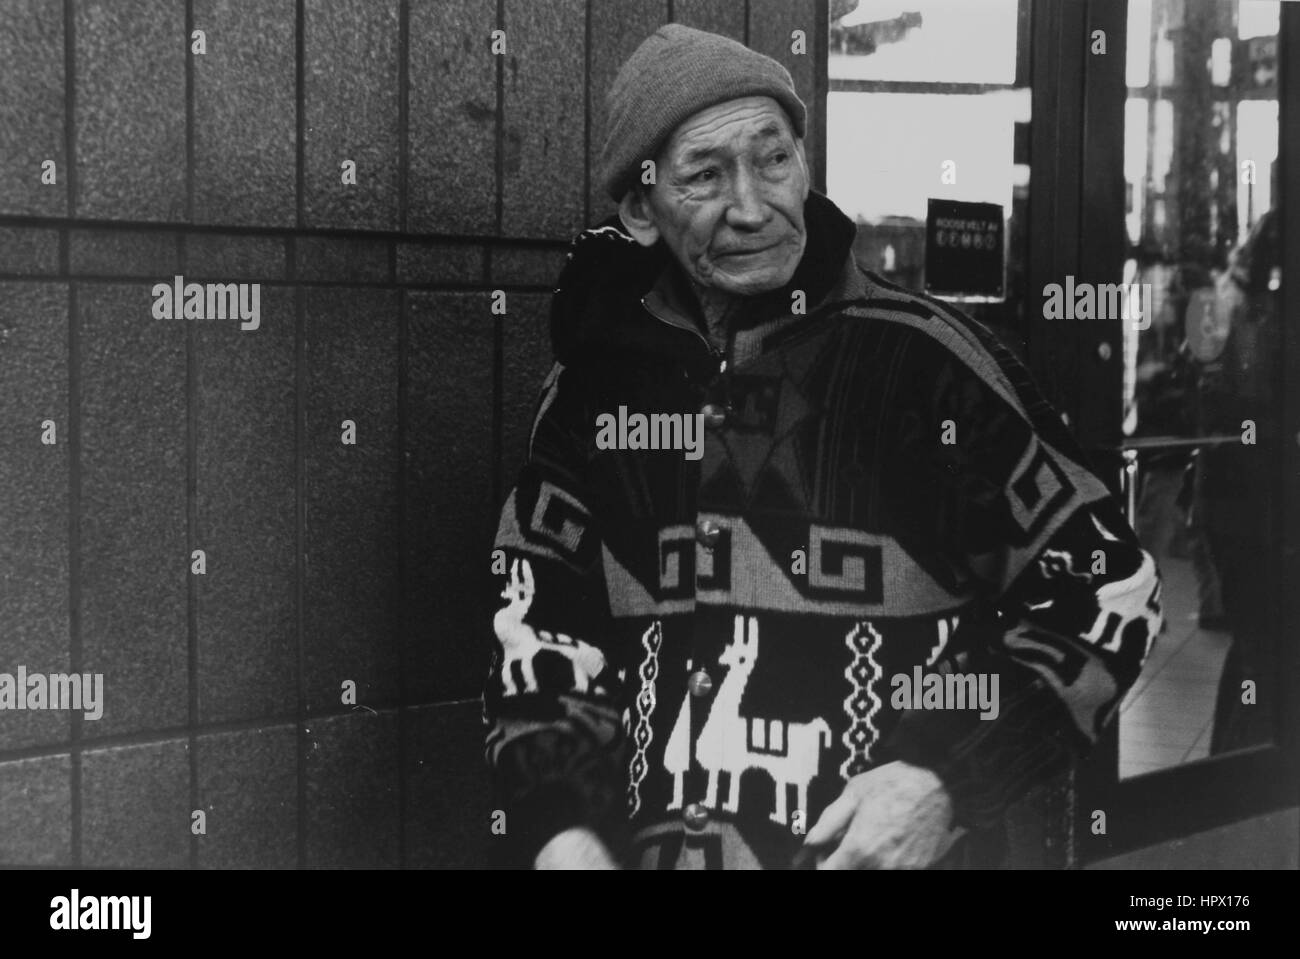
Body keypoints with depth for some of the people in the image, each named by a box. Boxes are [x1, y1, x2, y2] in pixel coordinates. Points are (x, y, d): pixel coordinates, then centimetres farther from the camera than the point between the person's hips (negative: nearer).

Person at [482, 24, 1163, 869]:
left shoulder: (923, 353, 0)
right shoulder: (597, 380, 9)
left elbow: (1110, 583, 3)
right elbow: (538, 619, 13)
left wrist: (953, 790, -6)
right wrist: (559, 830, -1)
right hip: (650, 844, 3)